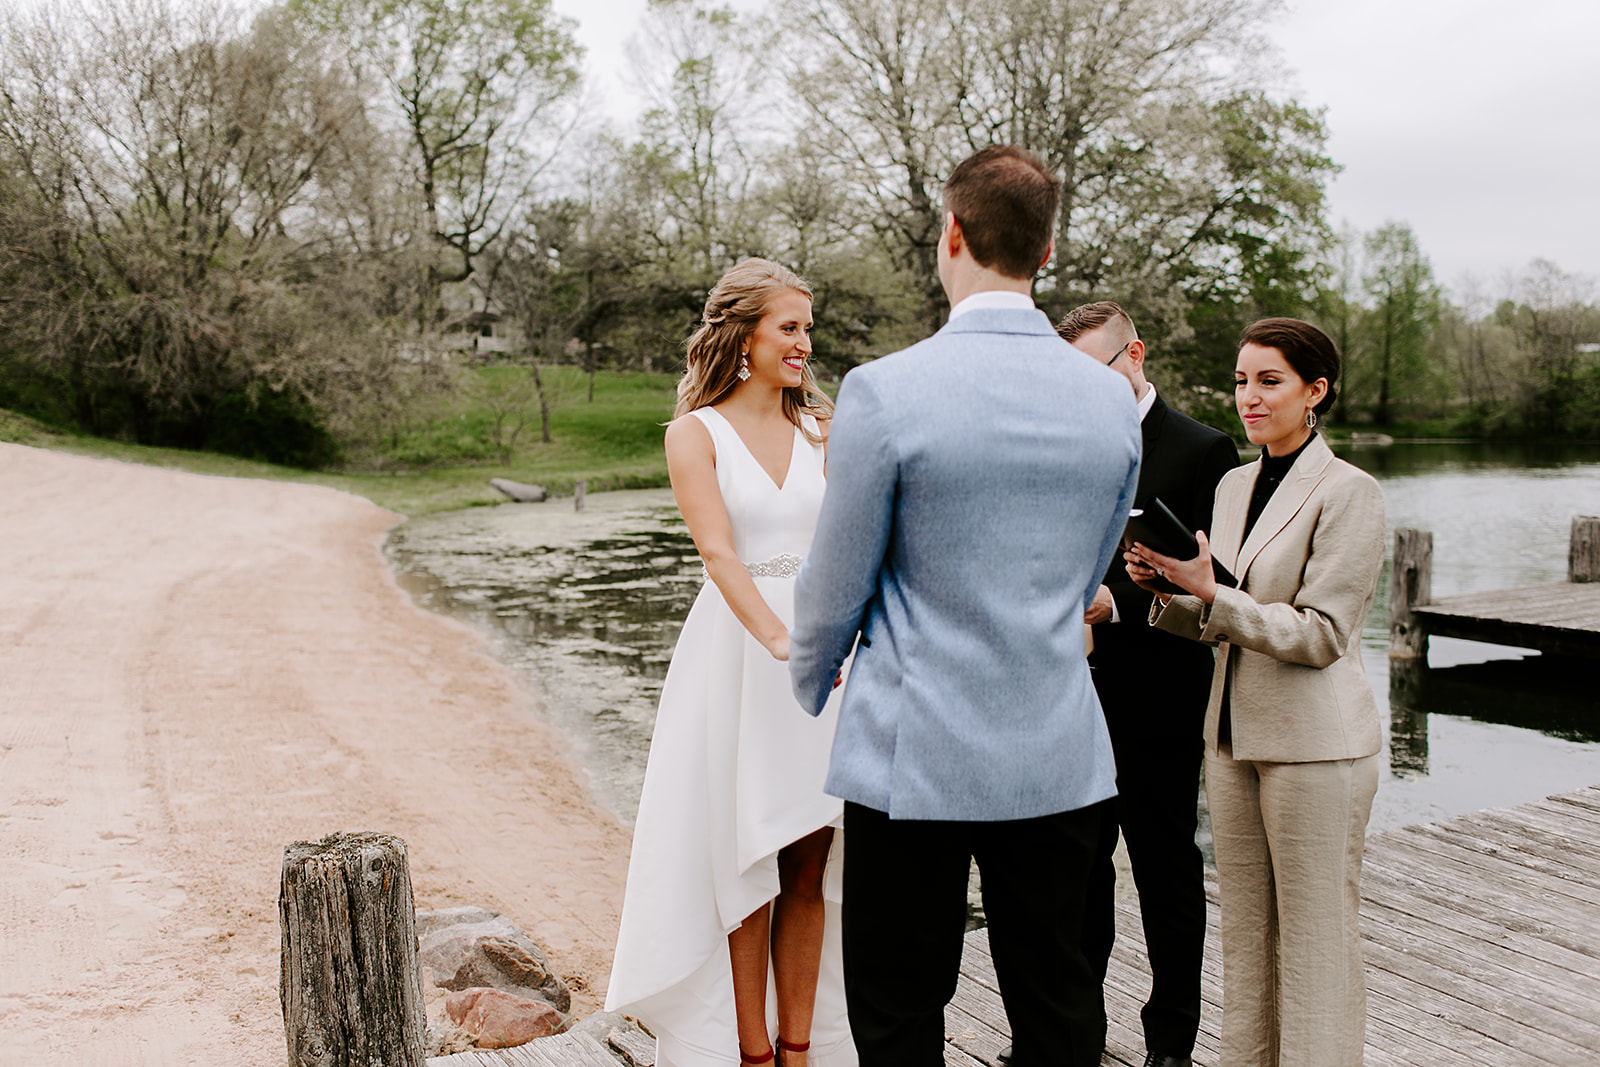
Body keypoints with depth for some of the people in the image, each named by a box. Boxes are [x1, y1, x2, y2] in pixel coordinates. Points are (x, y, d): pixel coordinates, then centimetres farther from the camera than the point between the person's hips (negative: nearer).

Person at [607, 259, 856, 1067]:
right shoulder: (696, 433, -2)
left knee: (810, 863, 8)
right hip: (735, 649, -4)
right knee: (746, 863, 4)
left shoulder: (816, 430, 11)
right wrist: (780, 641, -29)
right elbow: (718, 552, -15)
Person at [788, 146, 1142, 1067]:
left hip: (915, 754, -4)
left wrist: (811, 686, 15)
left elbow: (834, 587, -6)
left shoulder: (885, 391, -15)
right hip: (1060, 757, 5)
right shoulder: (1114, 399, 0)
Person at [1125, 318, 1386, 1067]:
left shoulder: (1349, 492, -11)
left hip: (1316, 742, -7)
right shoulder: (1233, 485, 11)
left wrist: (1210, 591, -22)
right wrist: (1169, 592, -4)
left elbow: (1320, 636, -16)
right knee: (1245, 940, 16)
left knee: (1316, 947, 4)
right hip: (1234, 734, 7)